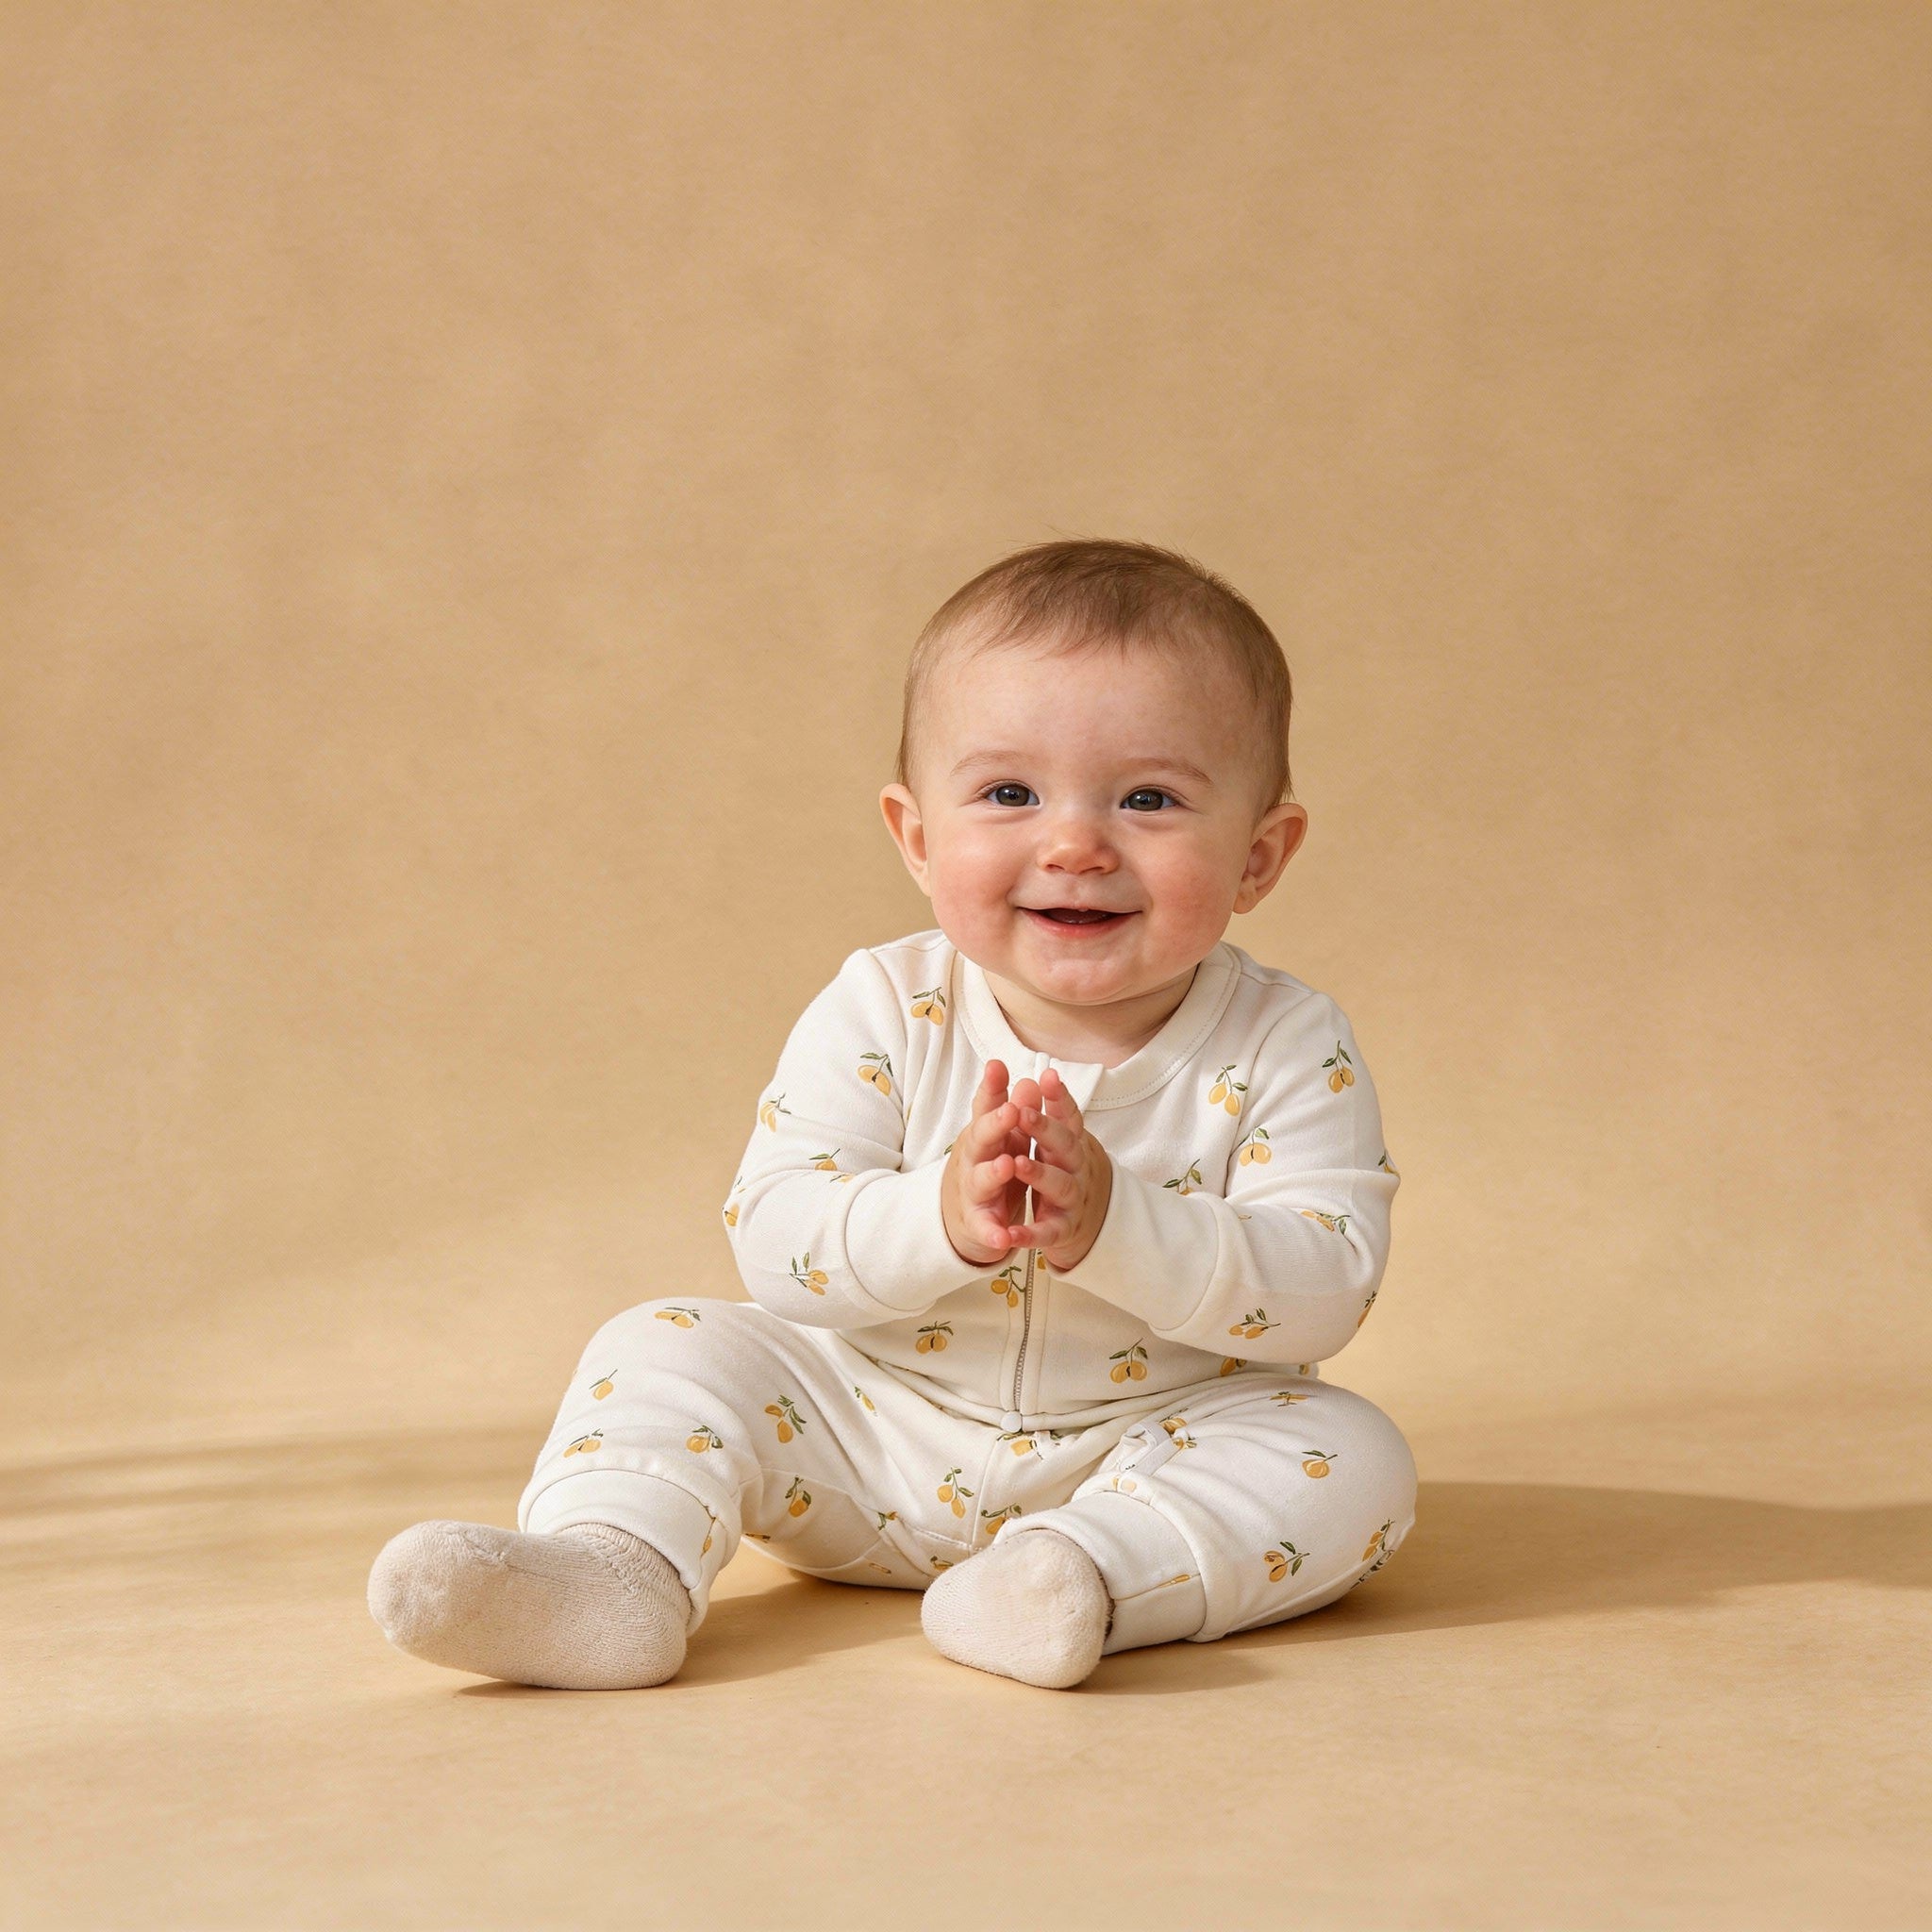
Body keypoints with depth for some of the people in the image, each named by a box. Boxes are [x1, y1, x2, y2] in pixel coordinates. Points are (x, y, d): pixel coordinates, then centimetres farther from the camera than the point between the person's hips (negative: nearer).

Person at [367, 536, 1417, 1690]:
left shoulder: (1289, 1051, -13)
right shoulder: (884, 1015, -10)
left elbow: (1326, 1290, -22)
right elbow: (776, 1243, -16)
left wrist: (1111, 1221, -35)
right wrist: (942, 1218, -36)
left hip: (1146, 1449, -1)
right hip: (871, 1432, 2)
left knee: (1355, 1460, -24)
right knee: (670, 1348, -11)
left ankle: (1082, 1573, -41)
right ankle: (610, 1570, -31)